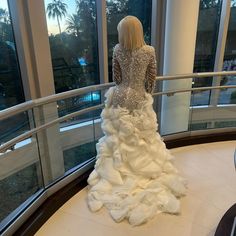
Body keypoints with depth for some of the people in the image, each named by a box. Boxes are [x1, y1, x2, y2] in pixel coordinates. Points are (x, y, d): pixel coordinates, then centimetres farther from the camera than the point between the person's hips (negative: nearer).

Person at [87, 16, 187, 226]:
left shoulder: (118, 50, -6)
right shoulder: (149, 51, -10)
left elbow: (116, 77, 3)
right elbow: (152, 79, -3)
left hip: (120, 98, 2)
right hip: (139, 99, -1)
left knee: (120, 136, 17)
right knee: (141, 138, 16)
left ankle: (120, 168, 32)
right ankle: (141, 165, 33)